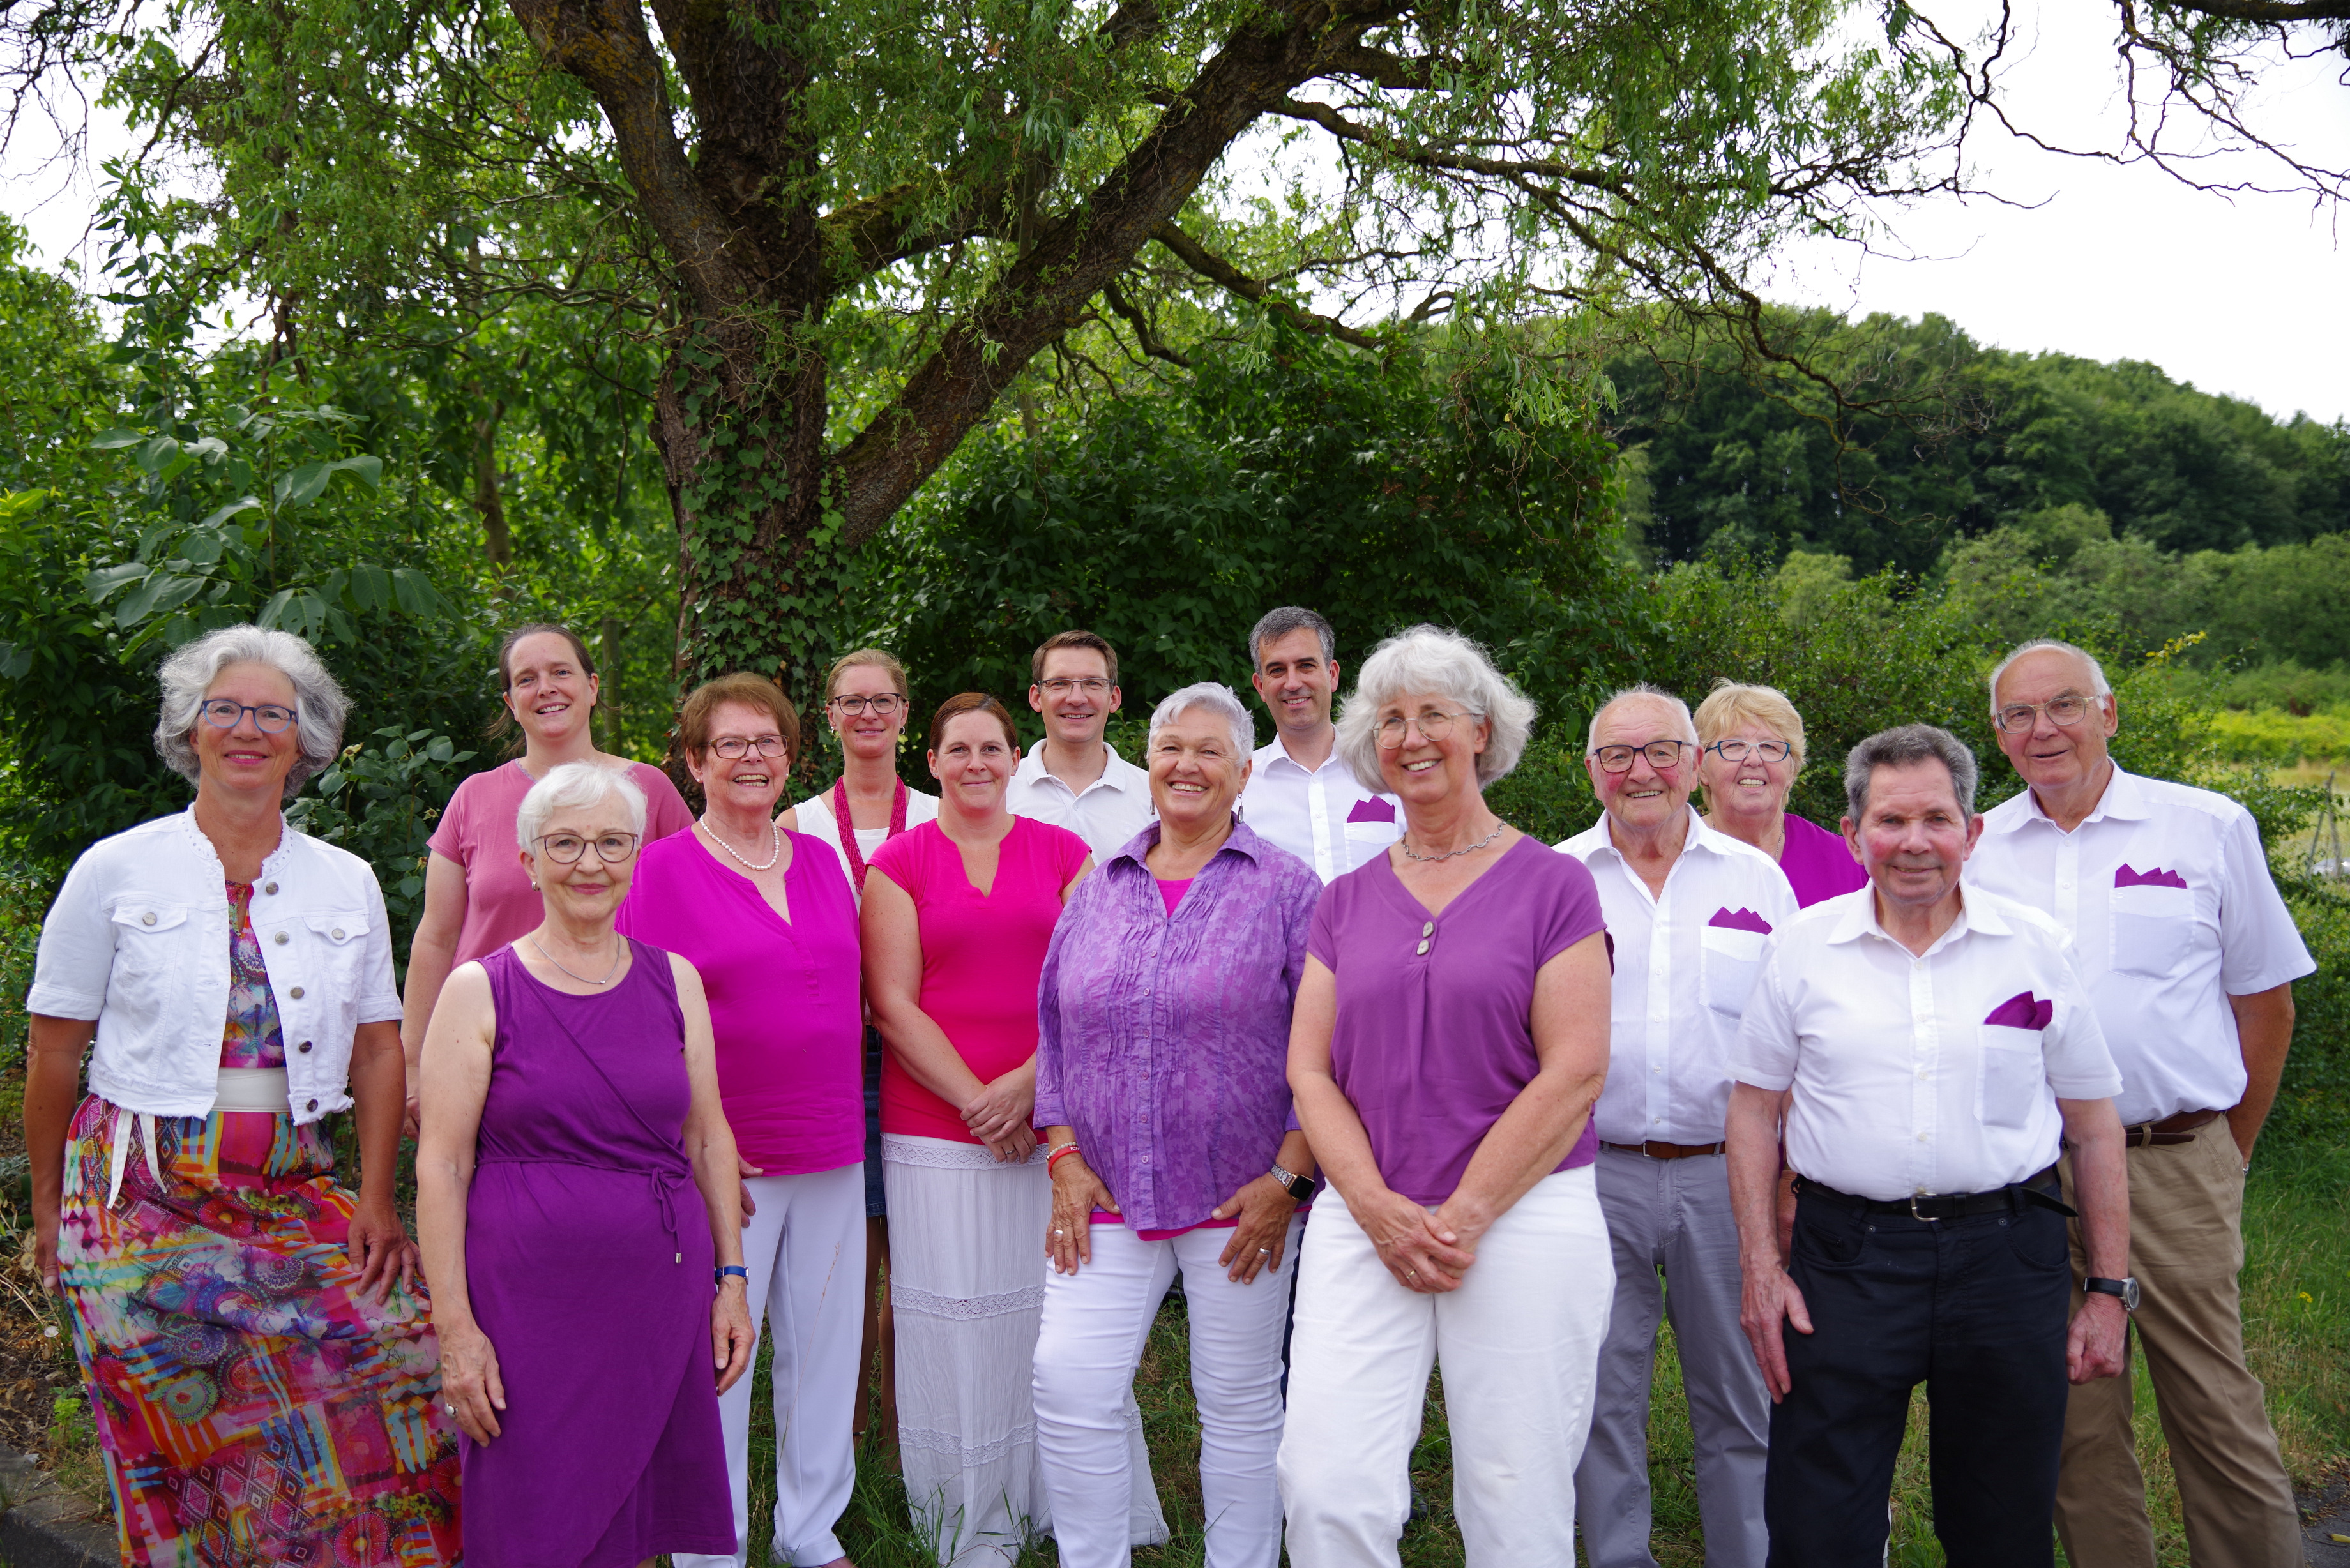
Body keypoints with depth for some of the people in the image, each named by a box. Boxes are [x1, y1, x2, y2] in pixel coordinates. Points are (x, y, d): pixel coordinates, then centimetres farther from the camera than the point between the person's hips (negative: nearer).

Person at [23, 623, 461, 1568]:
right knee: (178, 1457, 0)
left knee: (407, 1353, -9)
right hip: (144, 1199, -2)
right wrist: (47, 1207, 6)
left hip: (295, 1196, 2)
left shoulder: (347, 883, 7)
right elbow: (53, 1050, 4)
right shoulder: (116, 871, 1)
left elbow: (377, 1047, 8)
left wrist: (376, 1201, 1)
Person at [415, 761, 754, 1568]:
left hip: (662, 1297, 3)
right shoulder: (481, 991, -2)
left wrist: (730, 1277, 8)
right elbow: (441, 1167, -4)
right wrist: (455, 1328, -9)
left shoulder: (674, 980, 8)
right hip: (528, 1303, -3)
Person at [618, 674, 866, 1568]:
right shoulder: (661, 871, -5)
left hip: (832, 1153, 5)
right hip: (720, 1160, -5)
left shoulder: (821, 859, 10)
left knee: (824, 1344, 12)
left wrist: (845, 1111, 12)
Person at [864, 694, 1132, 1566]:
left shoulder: (1062, 854, 7)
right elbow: (894, 1004, -3)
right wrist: (976, 1102, -10)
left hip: (1046, 1121, 2)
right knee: (954, 1320, 2)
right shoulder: (898, 863, 3)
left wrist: (1025, 1084, -11)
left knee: (1047, 1313, 6)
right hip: (933, 1126, -1)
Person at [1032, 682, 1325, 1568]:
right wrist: (1065, 1158, 2)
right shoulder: (1100, 889, 10)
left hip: (1241, 1193, -3)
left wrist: (1288, 1175, -11)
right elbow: (1056, 1031, 12)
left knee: (1240, 1403, 8)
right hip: (1110, 1194, 3)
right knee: (1068, 1382, -5)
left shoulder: (1288, 889, -1)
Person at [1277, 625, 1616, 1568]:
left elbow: (1575, 1071, -7)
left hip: (1523, 1218, -3)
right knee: (1326, 1490, -6)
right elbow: (1309, 1068, 6)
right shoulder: (1346, 900, 11)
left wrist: (1462, 1217, -11)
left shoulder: (1553, 884, 0)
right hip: (1362, 1222, 3)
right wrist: (1378, 1208, -9)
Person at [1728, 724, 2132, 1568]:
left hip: (2006, 1256, 1)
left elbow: (2095, 1127, 7)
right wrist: (1760, 1266, -1)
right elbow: (1754, 1110, 6)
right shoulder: (1803, 945, 2)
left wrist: (2108, 1291, 5)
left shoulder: (2036, 948, 2)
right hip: (1846, 1259, 0)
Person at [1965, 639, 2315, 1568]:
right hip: (2030, 1175, 2)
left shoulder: (2210, 828, 3)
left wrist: (2227, 1157, 9)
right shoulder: (1971, 851, 6)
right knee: (2075, 1421, 10)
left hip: (2174, 1169, -2)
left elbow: (2265, 1003, 8)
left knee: (2217, 1413, 0)